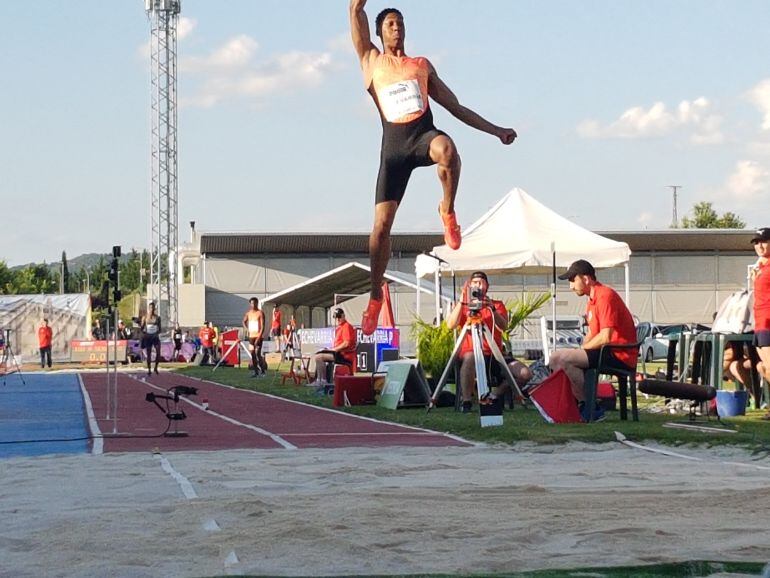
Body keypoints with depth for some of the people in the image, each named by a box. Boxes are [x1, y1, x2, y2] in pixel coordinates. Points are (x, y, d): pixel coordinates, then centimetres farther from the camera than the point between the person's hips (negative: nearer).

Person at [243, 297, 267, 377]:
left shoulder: (260, 313, -7)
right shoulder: (248, 313, 10)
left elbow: (262, 326, -11)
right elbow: (244, 321, 29)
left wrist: (259, 336, -19)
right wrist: (246, 329, 13)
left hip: (258, 336, -6)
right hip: (251, 336, 6)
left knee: (258, 353, -10)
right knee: (252, 353, 4)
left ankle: (263, 370, 4)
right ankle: (256, 371, 10)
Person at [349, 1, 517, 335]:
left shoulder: (422, 66, 23)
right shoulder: (371, 61, 19)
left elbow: (455, 106, 23)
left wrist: (496, 131, 18)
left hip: (423, 133, 0)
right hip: (393, 142, 0)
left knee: (446, 148, -40)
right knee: (381, 223, -5)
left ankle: (448, 212, -16)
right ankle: (375, 296, 9)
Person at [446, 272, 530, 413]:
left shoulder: (497, 305, 14)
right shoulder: (462, 306, 12)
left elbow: (503, 327, -5)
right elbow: (451, 325, -8)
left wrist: (492, 309, -21)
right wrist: (462, 300, -14)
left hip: (494, 356, 3)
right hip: (470, 353, -3)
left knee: (525, 373, -18)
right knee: (470, 357, -41)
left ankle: (493, 395, 1)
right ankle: (466, 401, -29)